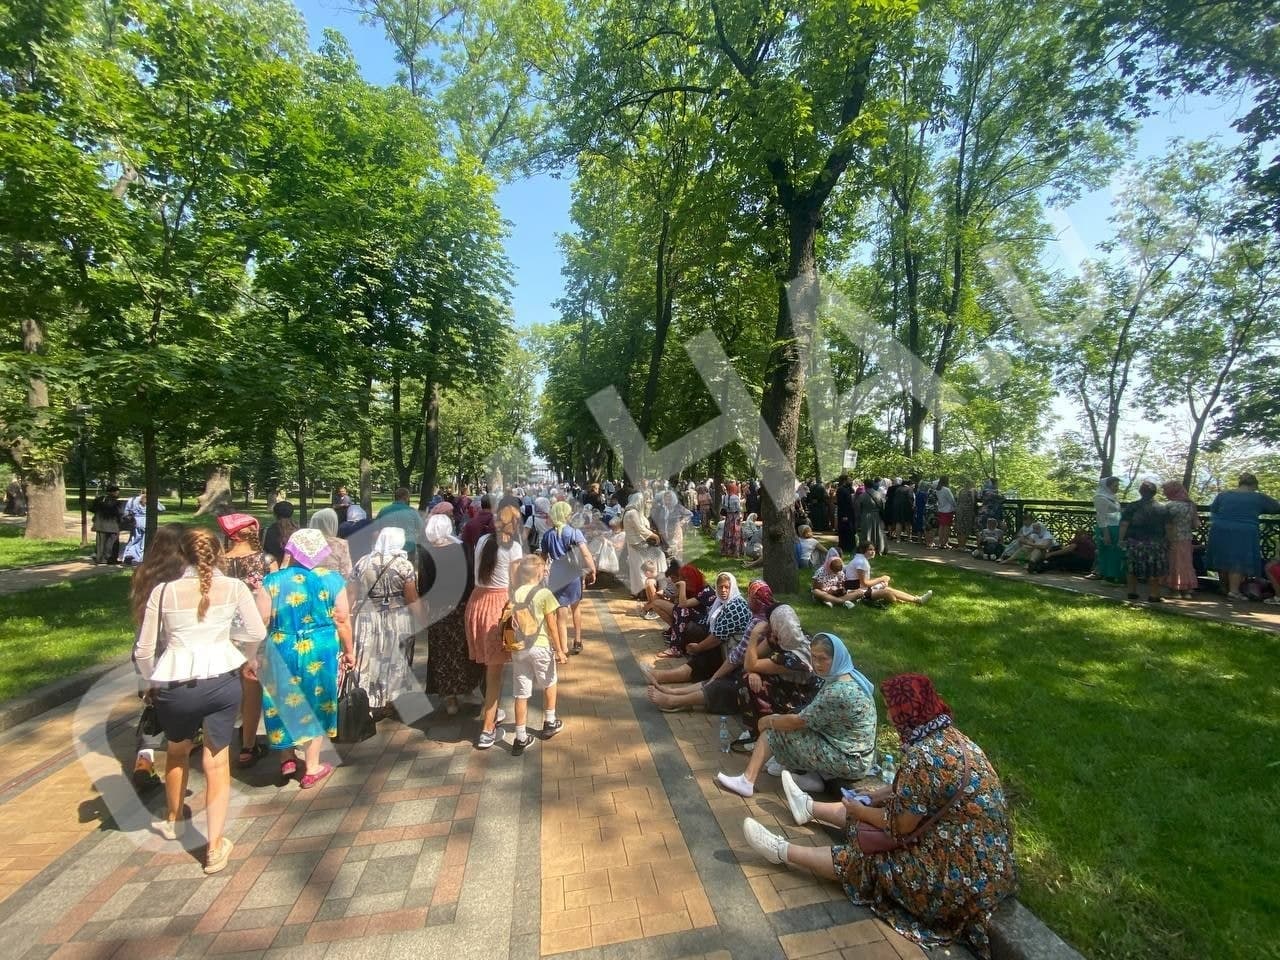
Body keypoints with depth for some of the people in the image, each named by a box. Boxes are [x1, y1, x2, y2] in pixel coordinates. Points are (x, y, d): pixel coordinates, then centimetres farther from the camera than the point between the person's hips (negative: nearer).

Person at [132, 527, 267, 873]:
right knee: (217, 761, 12)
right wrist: (250, 659, 22)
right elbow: (257, 632, 1)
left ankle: (172, 821, 50)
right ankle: (215, 847, 16)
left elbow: (143, 649, 2)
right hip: (222, 681, -1)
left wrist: (151, 682, 20)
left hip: (174, 686, 1)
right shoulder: (234, 587, -4)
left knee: (177, 751, 29)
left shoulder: (163, 591, -3)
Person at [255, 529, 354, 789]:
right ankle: (311, 769, 25)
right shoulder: (332, 579, -8)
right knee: (315, 704, 14)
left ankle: (287, 759, 35)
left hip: (281, 651, 0)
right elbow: (343, 620, -5)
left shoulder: (272, 580, -8)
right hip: (320, 651, 0)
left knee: (284, 703, 22)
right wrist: (348, 651, 8)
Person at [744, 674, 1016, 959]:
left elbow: (901, 825, -21)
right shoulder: (951, 735, -1)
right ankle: (809, 807, 41)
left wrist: (859, 811, -3)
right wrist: (881, 793, 10)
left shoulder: (923, 755, -31)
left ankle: (784, 852, 21)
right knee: (870, 809, 19)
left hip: (963, 876, -8)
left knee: (861, 857, 3)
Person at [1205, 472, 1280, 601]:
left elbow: (1212, 513, 14)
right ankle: (1234, 591, -2)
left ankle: (1226, 588, 22)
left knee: (1224, 561, 12)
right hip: (1244, 535, -3)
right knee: (1238, 562, 1)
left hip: (1220, 532, 3)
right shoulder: (1259, 497, 4)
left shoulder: (1223, 495, 10)